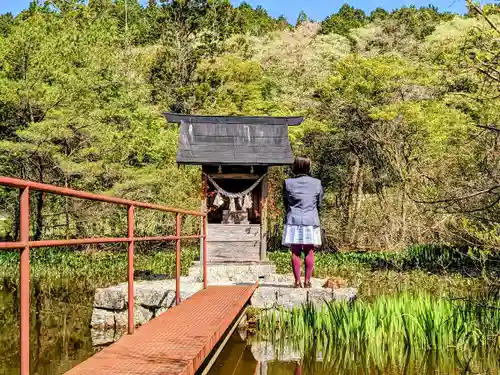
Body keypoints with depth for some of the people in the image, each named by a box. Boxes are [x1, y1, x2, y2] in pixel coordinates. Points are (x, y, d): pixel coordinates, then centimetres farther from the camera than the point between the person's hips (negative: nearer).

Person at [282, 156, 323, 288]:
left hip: (293, 220, 0)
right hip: (311, 221, 0)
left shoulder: (288, 183, -4)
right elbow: (319, 203, 8)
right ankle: (307, 281, 6)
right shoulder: (317, 183, -2)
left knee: (295, 252, 4)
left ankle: (297, 281, 4)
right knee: (309, 252, 7)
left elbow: (285, 203, 7)